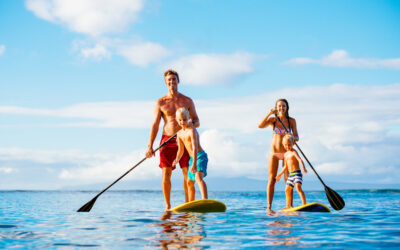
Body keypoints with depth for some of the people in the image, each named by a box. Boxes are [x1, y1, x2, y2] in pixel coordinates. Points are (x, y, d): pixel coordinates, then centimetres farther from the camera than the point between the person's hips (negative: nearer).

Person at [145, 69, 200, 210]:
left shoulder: (187, 101, 8)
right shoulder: (160, 102, 6)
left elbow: (197, 122, 9)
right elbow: (155, 125, 3)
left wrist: (191, 123, -16)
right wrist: (150, 146, -5)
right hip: (167, 140, 0)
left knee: (188, 174, -4)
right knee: (166, 174, -5)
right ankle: (167, 206, 4)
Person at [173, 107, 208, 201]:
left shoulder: (192, 130, -18)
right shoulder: (180, 133, 9)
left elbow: (195, 148, -27)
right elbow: (181, 150, 15)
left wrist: (194, 164, -35)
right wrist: (177, 159, -5)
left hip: (200, 156, -10)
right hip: (192, 158, 10)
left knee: (198, 177, -32)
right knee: (189, 182, 19)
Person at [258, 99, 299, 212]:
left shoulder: (291, 121, 3)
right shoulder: (273, 120, 2)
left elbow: (296, 137, 3)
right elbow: (260, 126, -15)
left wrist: (293, 138, -20)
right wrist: (269, 113, -21)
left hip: (286, 153, 0)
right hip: (274, 152, 0)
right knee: (271, 180, -2)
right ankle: (269, 207, 0)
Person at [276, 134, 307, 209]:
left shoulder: (294, 152, -10)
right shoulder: (286, 154, 15)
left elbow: (300, 160, -27)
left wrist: (303, 168, -44)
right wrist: (280, 174, 30)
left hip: (297, 173, -9)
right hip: (290, 175, 9)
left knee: (298, 188, -25)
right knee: (287, 190, 16)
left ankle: (304, 204, -30)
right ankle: (288, 205, 30)